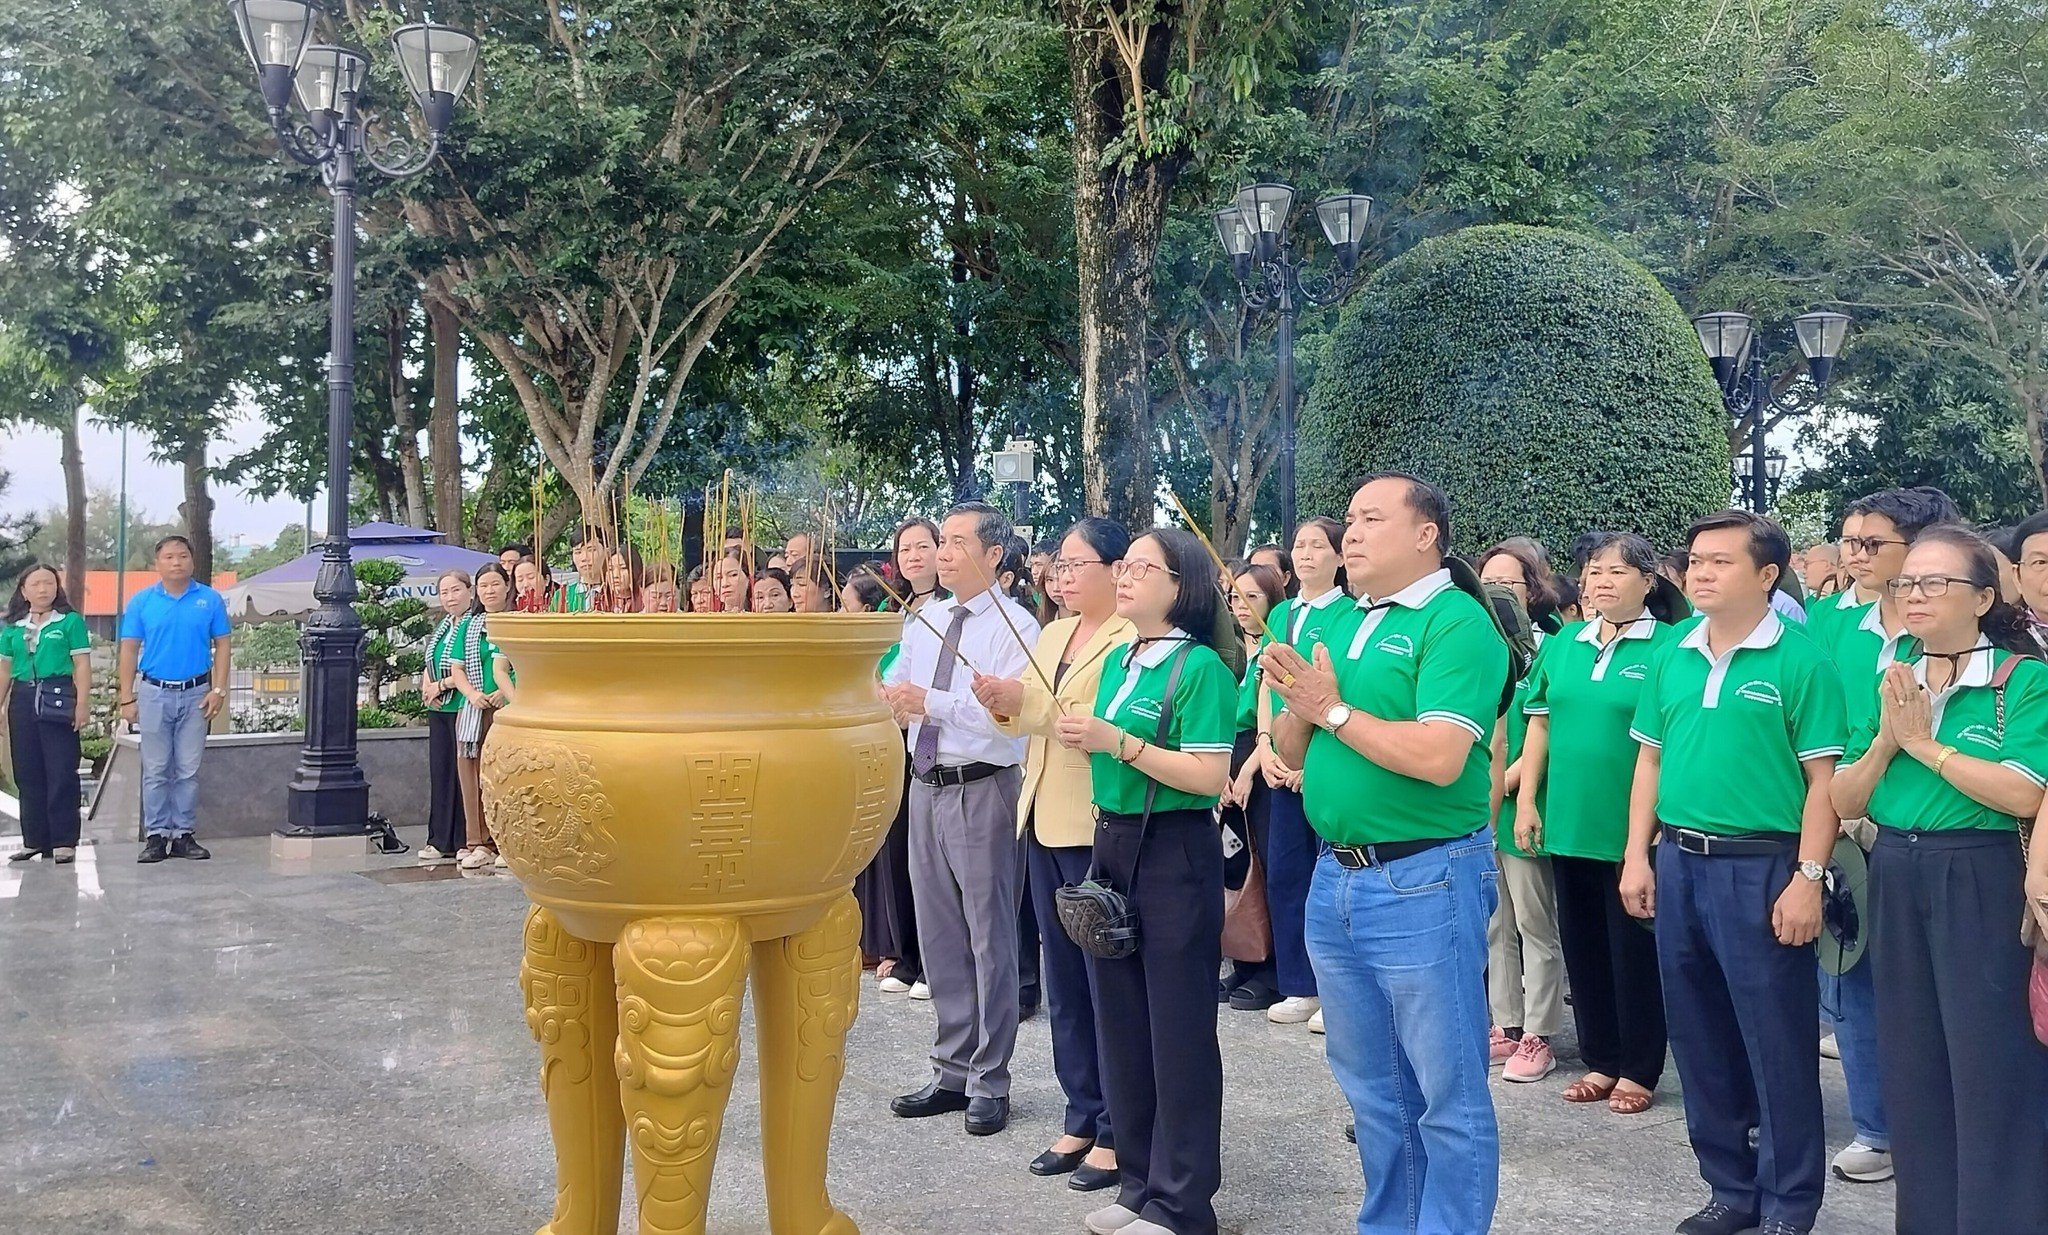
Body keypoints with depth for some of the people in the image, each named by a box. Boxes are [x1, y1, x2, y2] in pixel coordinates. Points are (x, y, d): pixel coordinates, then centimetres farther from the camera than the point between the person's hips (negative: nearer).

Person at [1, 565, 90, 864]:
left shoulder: (70, 621, 1)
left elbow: (82, 666, -3)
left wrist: (83, 703, -11)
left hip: (57, 699, -5)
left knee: (62, 772, -6)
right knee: (27, 773, 7)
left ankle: (64, 842, -2)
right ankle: (34, 840, 15)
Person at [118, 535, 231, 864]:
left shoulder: (210, 599, 3)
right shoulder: (142, 601, 3)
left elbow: (221, 647, 4)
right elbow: (129, 651, 3)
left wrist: (218, 690, -4)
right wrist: (127, 698, -2)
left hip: (195, 694, 0)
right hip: (154, 693, 0)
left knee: (189, 770, 5)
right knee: (156, 770, 3)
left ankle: (183, 834, 12)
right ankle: (156, 835, 9)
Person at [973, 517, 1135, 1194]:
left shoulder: (1132, 638, -10)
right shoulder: (1051, 635, 15)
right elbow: (1023, 719, 12)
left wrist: (1031, 701, -27)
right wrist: (1000, 701, -8)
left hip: (1097, 829, -8)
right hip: (1044, 821, 8)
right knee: (1064, 979, 14)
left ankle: (1117, 1132, 11)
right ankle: (1082, 1118, 26)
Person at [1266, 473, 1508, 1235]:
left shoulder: (1457, 623, -11)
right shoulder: (1343, 626, 12)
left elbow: (1438, 757, -23)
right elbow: (1293, 755, 13)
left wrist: (1334, 710, -13)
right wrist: (1297, 704, -8)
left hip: (1425, 880, -8)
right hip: (1336, 878, 8)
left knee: (1446, 1094, 4)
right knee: (1371, 1087, 19)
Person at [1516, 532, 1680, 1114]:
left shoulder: (1667, 646, -7)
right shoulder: (1564, 643, 9)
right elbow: (1541, 723, 10)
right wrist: (1526, 800, 4)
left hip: (1632, 828, -5)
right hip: (1568, 822, 6)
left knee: (1634, 948, 6)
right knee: (1581, 942, 14)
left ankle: (1638, 1070, 20)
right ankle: (1600, 1060, 27)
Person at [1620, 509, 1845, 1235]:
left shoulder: (1800, 662, -7)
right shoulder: (1671, 659, 9)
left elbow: (1823, 779, -9)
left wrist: (1807, 878, -14)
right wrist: (1637, 857, 8)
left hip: (1760, 867, -6)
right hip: (1679, 863, 6)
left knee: (1777, 1041, 3)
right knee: (1699, 1036, 13)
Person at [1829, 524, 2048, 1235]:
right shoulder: (1893, 682, 10)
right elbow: (1845, 802, 7)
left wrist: (1926, 742, -14)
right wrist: (1886, 738, -9)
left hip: (1981, 882, -6)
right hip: (1895, 878, 6)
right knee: (1911, 1070, 14)